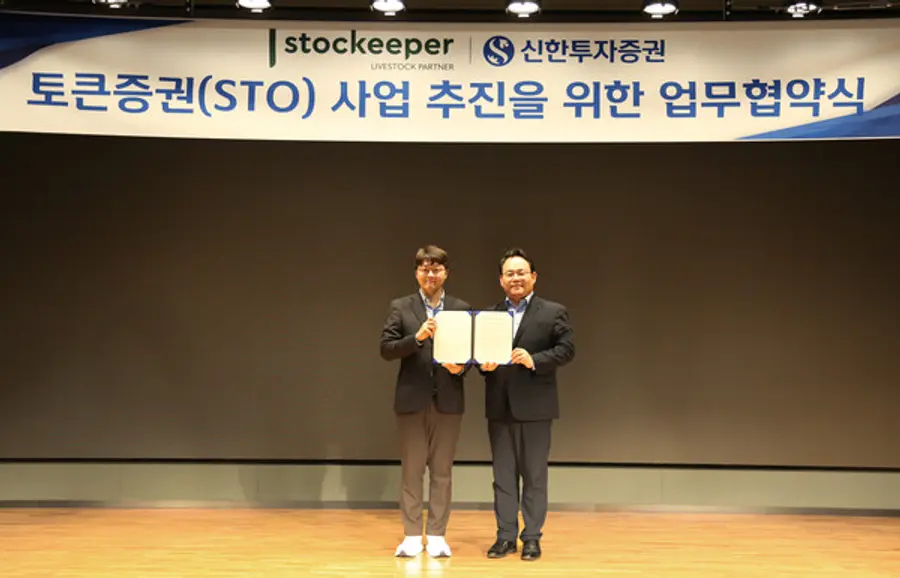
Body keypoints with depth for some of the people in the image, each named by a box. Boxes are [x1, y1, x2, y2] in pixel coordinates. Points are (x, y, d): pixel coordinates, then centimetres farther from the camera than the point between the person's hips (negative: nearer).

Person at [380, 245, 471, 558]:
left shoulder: (462, 308, 7)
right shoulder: (400, 307, 3)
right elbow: (386, 349, -5)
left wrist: (461, 368, -14)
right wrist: (417, 337, -19)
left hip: (448, 399, 1)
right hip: (412, 398, -1)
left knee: (442, 471, 6)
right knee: (411, 470, 4)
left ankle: (437, 535, 14)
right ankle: (412, 535, 12)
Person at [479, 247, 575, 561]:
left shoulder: (554, 312, 2)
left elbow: (566, 349, -7)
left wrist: (534, 360, -20)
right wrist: (484, 365, -12)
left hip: (535, 405, -3)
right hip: (499, 405, 3)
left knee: (534, 475, 3)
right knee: (503, 474, 8)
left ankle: (532, 537, 12)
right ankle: (505, 536, 16)